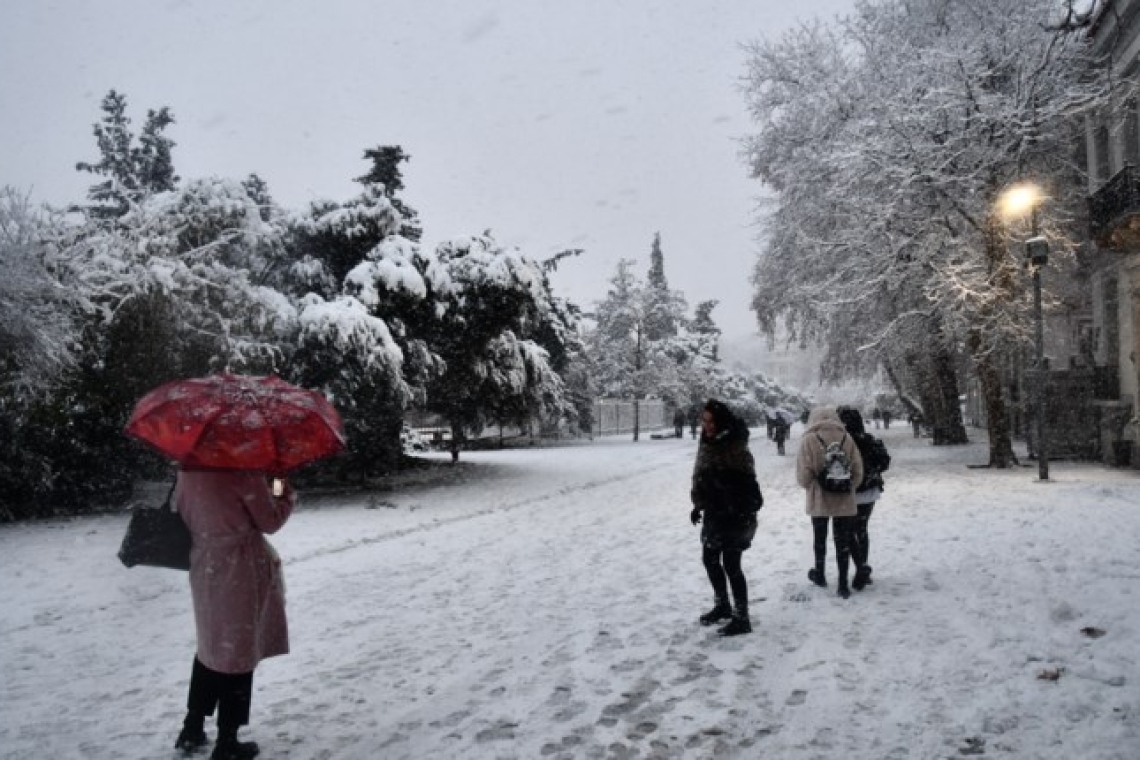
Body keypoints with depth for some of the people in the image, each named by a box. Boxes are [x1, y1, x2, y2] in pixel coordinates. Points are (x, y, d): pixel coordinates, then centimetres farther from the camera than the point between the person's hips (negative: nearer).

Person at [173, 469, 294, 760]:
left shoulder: (188, 469, 1)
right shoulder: (242, 469, -19)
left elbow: (181, 512, 10)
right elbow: (270, 521, -12)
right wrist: (287, 495, 4)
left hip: (204, 567, 7)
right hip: (241, 569, -7)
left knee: (211, 645, 22)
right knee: (239, 652, 5)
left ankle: (192, 729, 30)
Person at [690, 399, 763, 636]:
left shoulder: (735, 445, -20)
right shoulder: (707, 443, 8)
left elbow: (745, 484, -23)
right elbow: (700, 477, 18)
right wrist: (699, 505, 18)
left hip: (734, 515, -9)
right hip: (714, 513, 9)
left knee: (730, 564, -4)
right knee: (709, 559, 18)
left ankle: (741, 618, 8)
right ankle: (722, 605, 36)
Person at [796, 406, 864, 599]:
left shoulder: (809, 439, -12)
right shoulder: (846, 438, -5)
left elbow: (804, 473, -13)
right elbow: (858, 470, -2)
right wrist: (849, 487, 14)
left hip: (819, 499, -1)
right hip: (844, 500, 1)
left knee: (820, 538, 18)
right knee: (843, 541, 9)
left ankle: (820, 575, 35)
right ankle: (843, 584, 11)